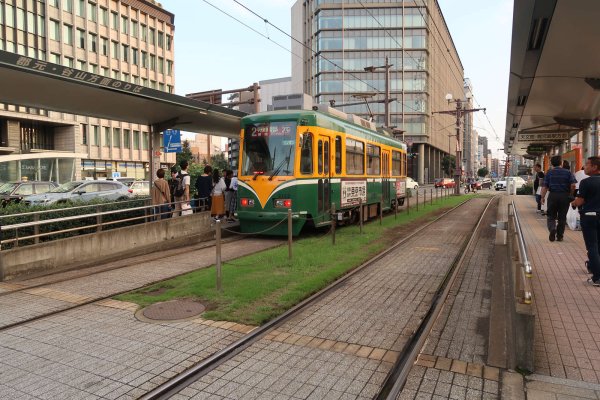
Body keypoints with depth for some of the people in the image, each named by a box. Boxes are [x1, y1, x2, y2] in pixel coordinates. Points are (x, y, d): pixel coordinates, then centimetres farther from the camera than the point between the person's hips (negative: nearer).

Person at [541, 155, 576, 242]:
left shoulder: (549, 173, 1)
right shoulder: (568, 172, 1)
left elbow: (545, 187, -4)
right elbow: (573, 185, -8)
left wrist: (543, 197, 2)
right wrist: (570, 195, 6)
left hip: (553, 196, 0)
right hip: (565, 196, 1)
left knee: (551, 216, 8)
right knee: (562, 217, 10)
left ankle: (552, 229, -18)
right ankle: (560, 236, 14)